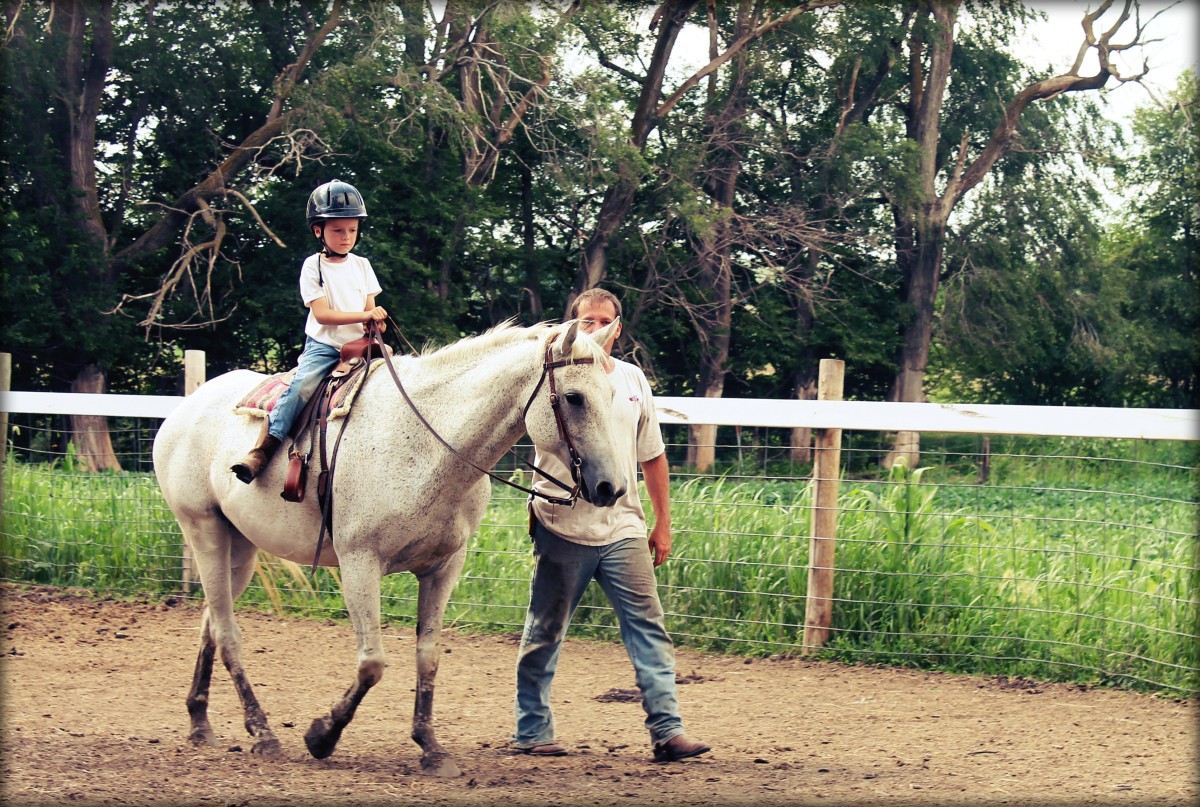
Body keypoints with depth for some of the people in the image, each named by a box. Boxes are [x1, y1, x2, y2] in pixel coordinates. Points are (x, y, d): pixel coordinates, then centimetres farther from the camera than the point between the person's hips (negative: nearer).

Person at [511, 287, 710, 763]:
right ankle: (531, 731, 14)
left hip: (623, 528, 4)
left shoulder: (633, 379, 13)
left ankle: (667, 731, -8)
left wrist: (663, 524, 16)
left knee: (648, 626, -5)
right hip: (562, 528, -4)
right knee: (544, 633, 5)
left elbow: (652, 457, 19)